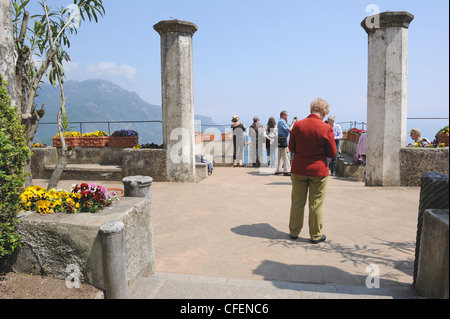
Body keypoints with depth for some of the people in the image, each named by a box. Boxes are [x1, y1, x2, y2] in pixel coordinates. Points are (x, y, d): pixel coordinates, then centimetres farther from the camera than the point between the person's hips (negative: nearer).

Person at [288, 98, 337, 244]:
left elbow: (291, 148, 5)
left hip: (298, 170, 3)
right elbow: (332, 153, -5)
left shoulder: (297, 125, -4)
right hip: (318, 171, -2)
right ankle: (316, 235, 20)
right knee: (316, 204, 9)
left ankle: (294, 232, 26)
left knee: (297, 202, 14)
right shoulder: (326, 129, -12)